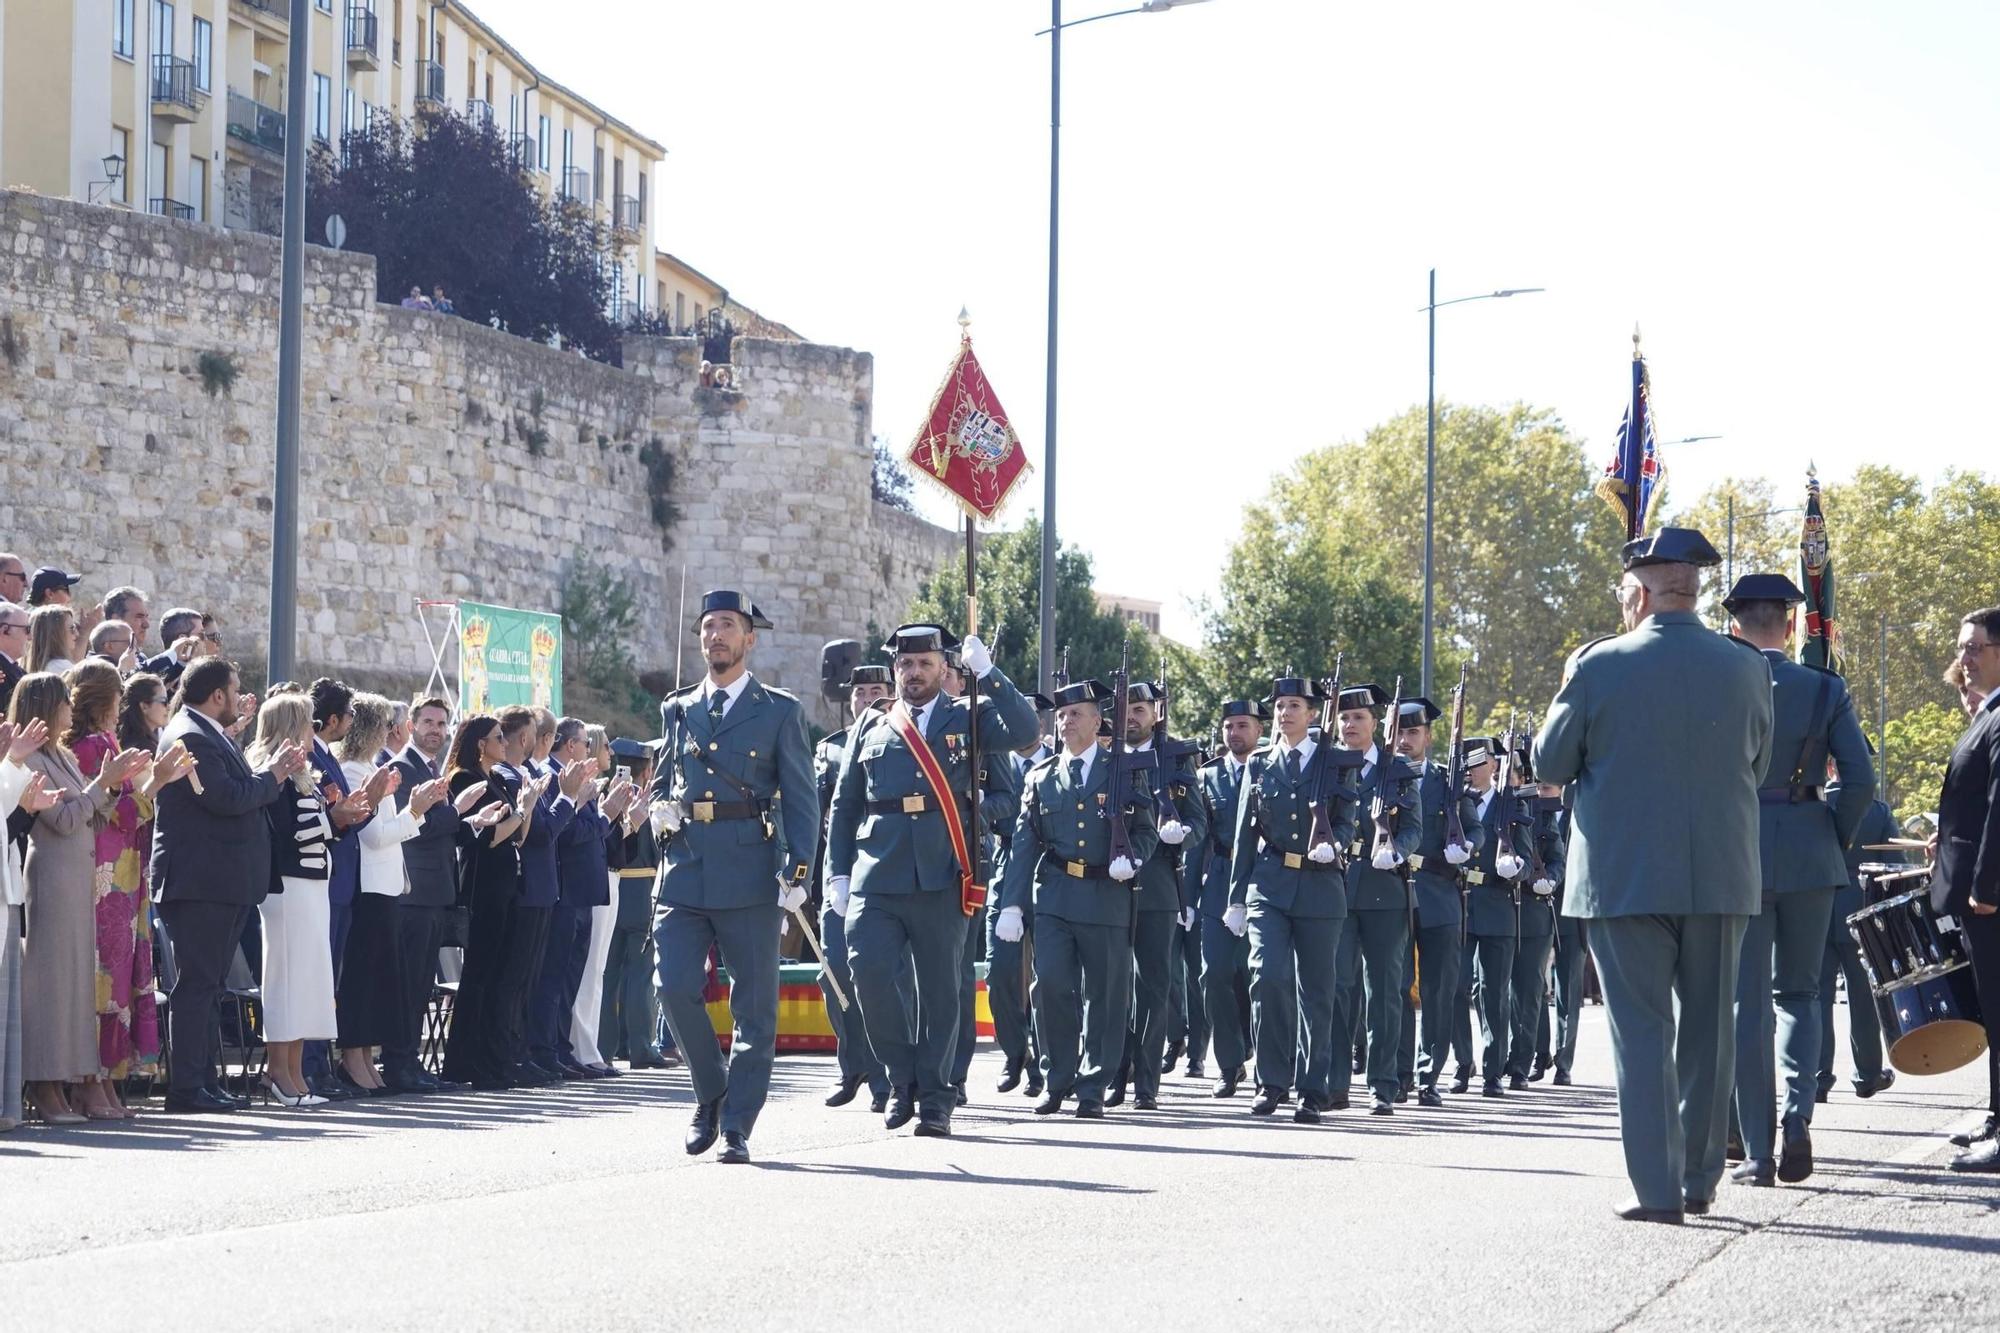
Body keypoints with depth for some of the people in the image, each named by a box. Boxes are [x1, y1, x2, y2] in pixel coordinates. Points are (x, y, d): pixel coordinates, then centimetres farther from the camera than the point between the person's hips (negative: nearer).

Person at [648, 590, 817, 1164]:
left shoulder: (779, 712, 6)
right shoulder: (677, 710, 17)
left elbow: (801, 800, 2)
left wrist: (797, 870, -10)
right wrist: (660, 810, 2)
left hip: (750, 874, -3)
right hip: (684, 873, 3)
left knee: (754, 1006, -1)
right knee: (675, 989, -9)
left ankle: (736, 1127, 5)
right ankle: (711, 1094, 14)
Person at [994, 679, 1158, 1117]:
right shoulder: (1041, 777, 13)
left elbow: (1146, 831, 8)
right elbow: (1024, 844, 9)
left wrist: (1131, 859, -14)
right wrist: (1012, 904, 2)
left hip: (1108, 897, -1)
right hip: (1054, 897, 1)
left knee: (1105, 995, 1)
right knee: (1051, 986, -9)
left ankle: (1092, 1089, 9)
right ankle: (1057, 1081, 5)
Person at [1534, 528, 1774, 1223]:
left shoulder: (1600, 667, -9)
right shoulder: (1746, 668, 0)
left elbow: (1550, 764, 1)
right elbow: (1757, 769, 12)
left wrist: (1568, 691, 15)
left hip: (1623, 875, -3)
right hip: (1721, 878, 3)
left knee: (1641, 1031, 1)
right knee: (1707, 1029, 14)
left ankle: (1657, 1187, -4)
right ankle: (1700, 1180, 20)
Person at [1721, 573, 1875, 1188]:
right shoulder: (1825, 690, 0)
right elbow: (1859, 779, -5)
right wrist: (1836, 843, 9)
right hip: (1808, 858, 1)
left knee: (1748, 1004, 4)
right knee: (1799, 992, 16)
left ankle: (1757, 1153, 2)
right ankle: (1798, 1113, -6)